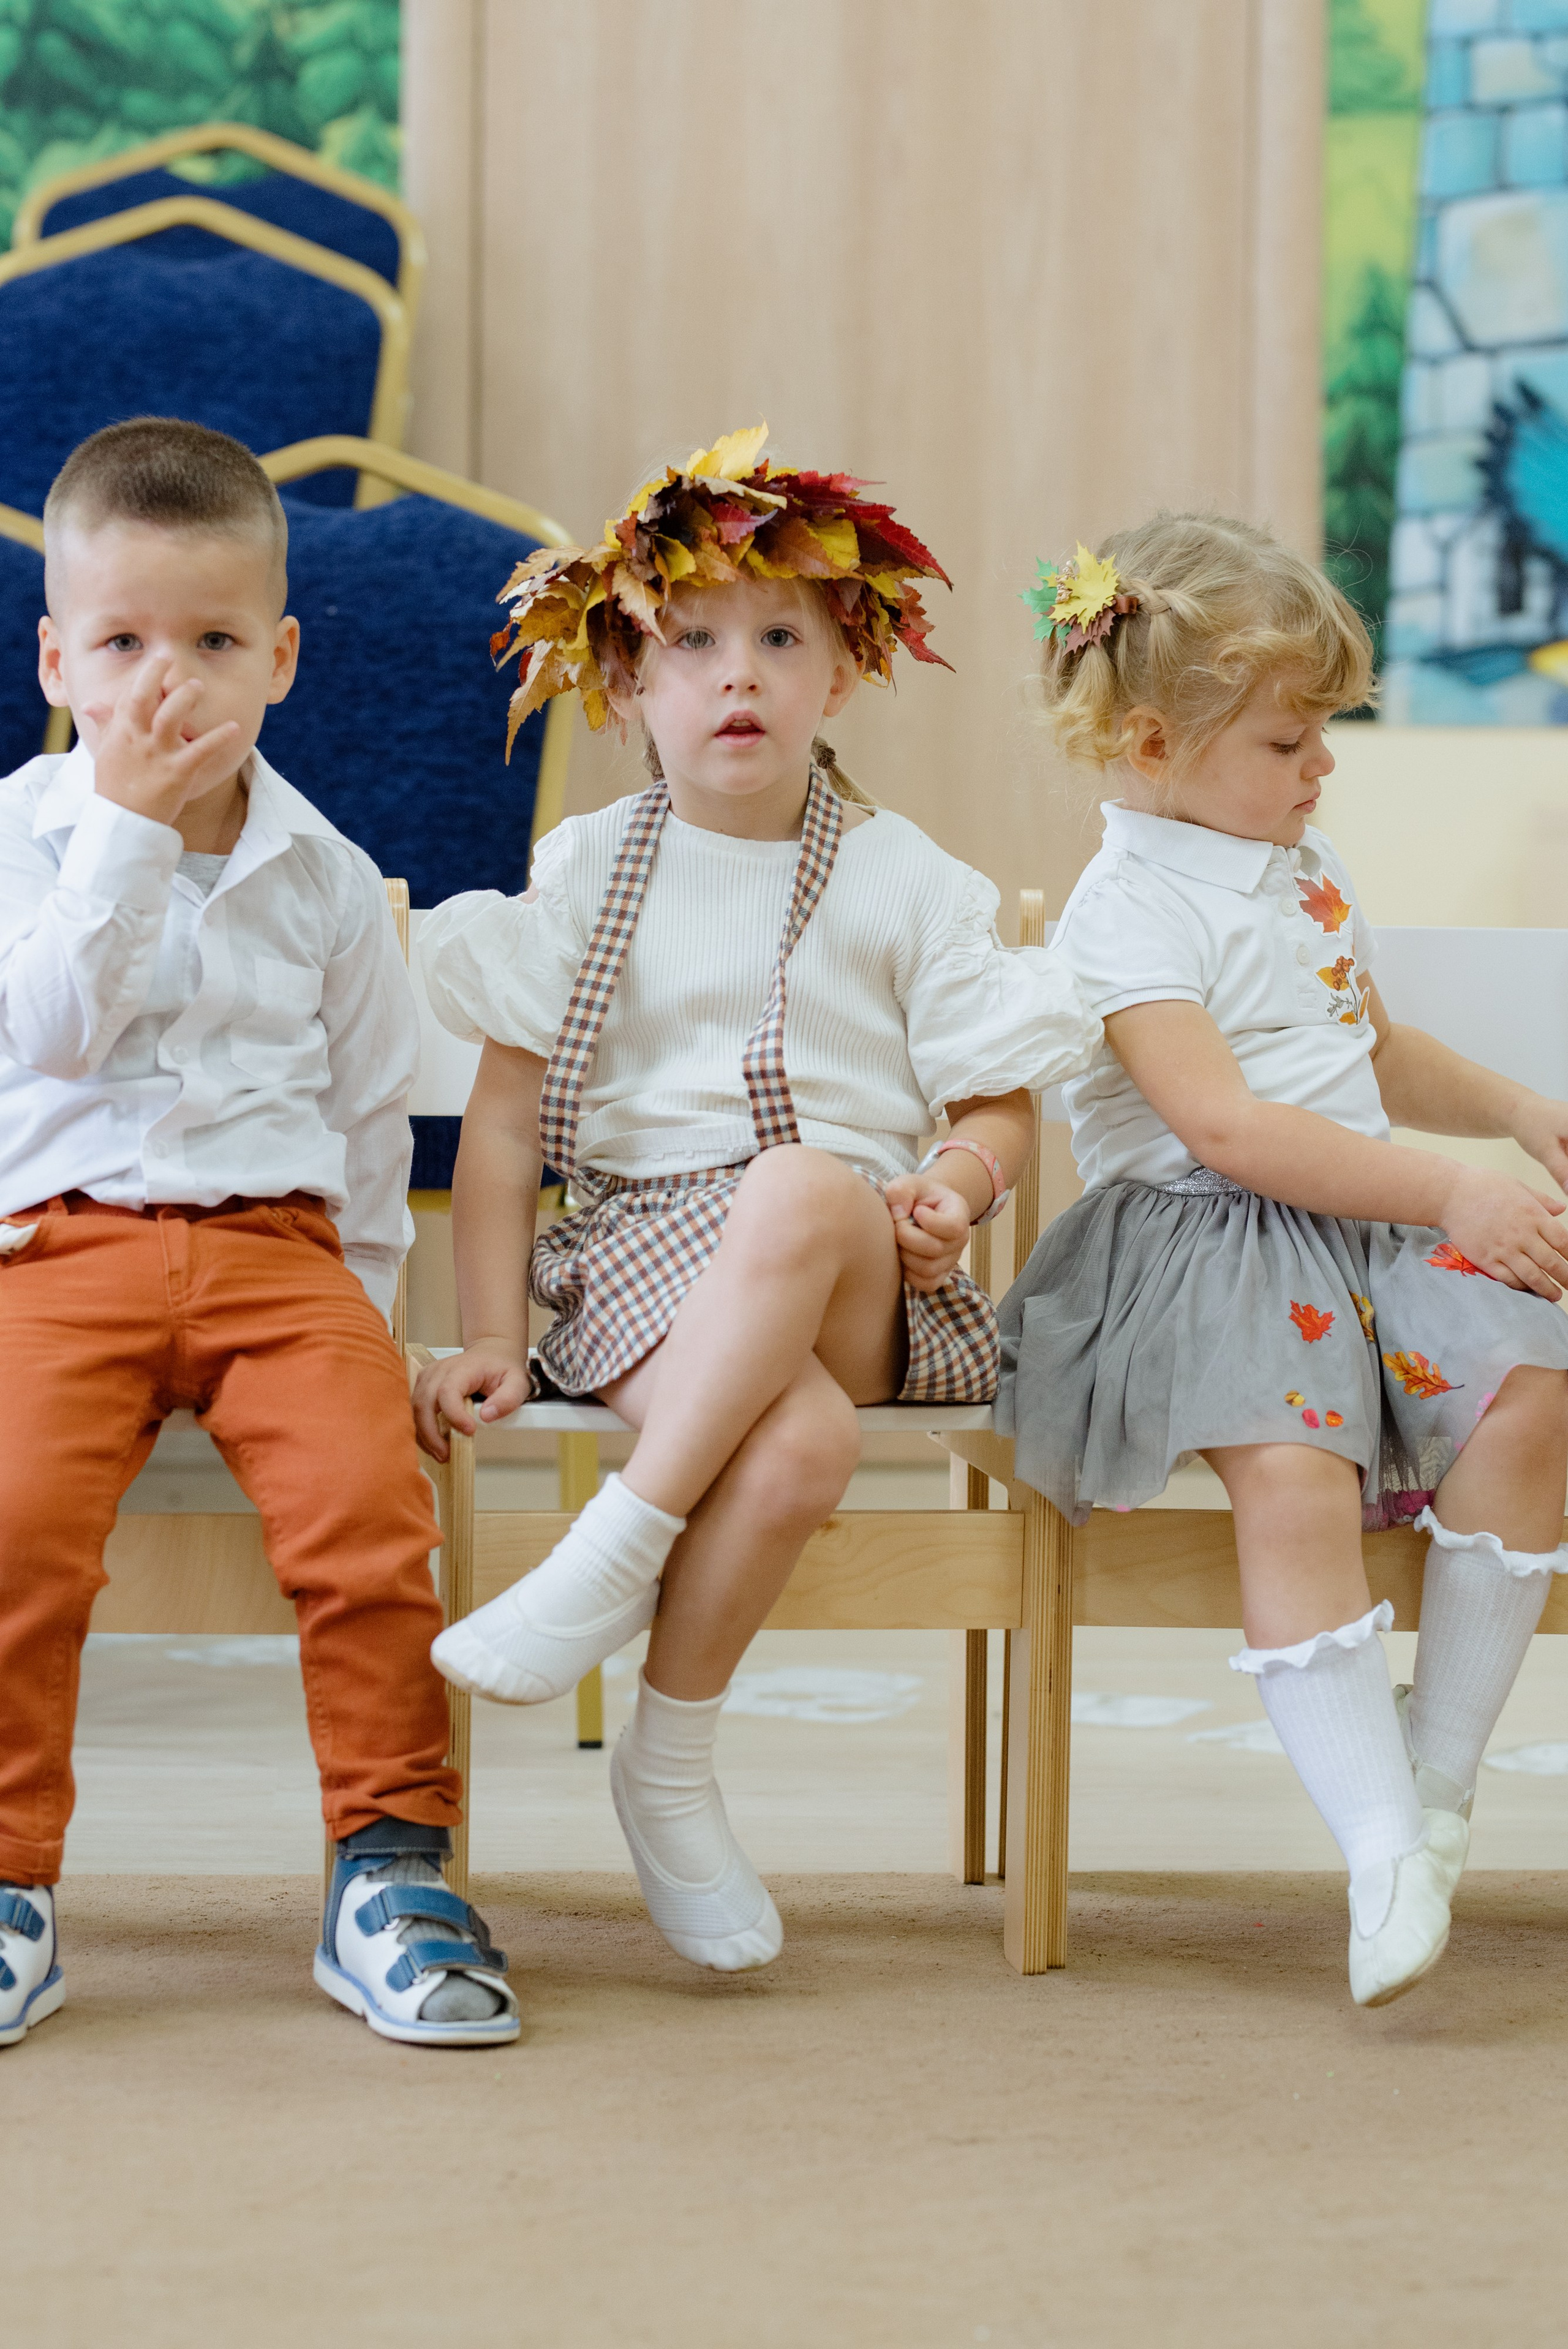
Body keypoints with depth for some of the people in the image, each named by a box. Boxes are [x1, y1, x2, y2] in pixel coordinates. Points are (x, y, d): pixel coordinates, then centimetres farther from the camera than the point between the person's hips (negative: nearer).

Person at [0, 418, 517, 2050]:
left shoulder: (321, 875, 13)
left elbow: (371, 1108, 20)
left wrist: (355, 1293, 12)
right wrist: (131, 828, -13)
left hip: (278, 1245, 2)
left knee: (367, 1494, -25)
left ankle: (389, 1863, -13)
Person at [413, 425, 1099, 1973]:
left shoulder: (905, 884, 9)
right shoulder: (585, 875, 8)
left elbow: (998, 1106, 9)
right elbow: (504, 1118, 6)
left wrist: (954, 1186, -15)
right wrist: (490, 1337, -3)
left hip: (859, 1282, 1)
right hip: (642, 1252, -1)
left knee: (803, 1190, -39)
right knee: (797, 1450, -36)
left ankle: (616, 1554, -33)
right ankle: (670, 1773, -19)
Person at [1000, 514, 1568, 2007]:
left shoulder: (1309, 877, 20)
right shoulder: (1128, 914, -9)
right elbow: (1226, 1125, -19)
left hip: (1371, 1228, 8)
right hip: (1205, 1244, -7)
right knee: (1292, 1471, -32)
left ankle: (1439, 1774, -9)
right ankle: (1379, 1845, -31)